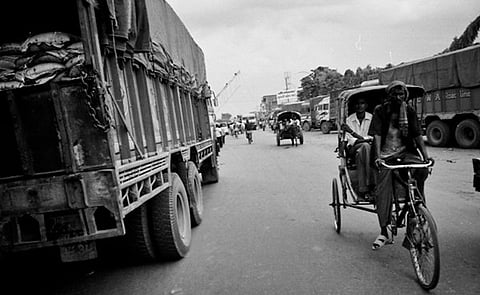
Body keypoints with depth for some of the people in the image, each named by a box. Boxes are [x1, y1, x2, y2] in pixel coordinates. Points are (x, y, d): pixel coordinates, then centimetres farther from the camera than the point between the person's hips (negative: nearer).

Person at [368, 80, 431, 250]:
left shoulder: (409, 111, 8)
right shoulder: (380, 111, 0)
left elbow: (417, 135, 4)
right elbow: (377, 135, -9)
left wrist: (426, 156, -7)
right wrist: (378, 156, -22)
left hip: (405, 152, 3)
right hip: (386, 154, -2)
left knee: (422, 169, -29)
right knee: (383, 191, -14)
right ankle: (383, 233, -7)